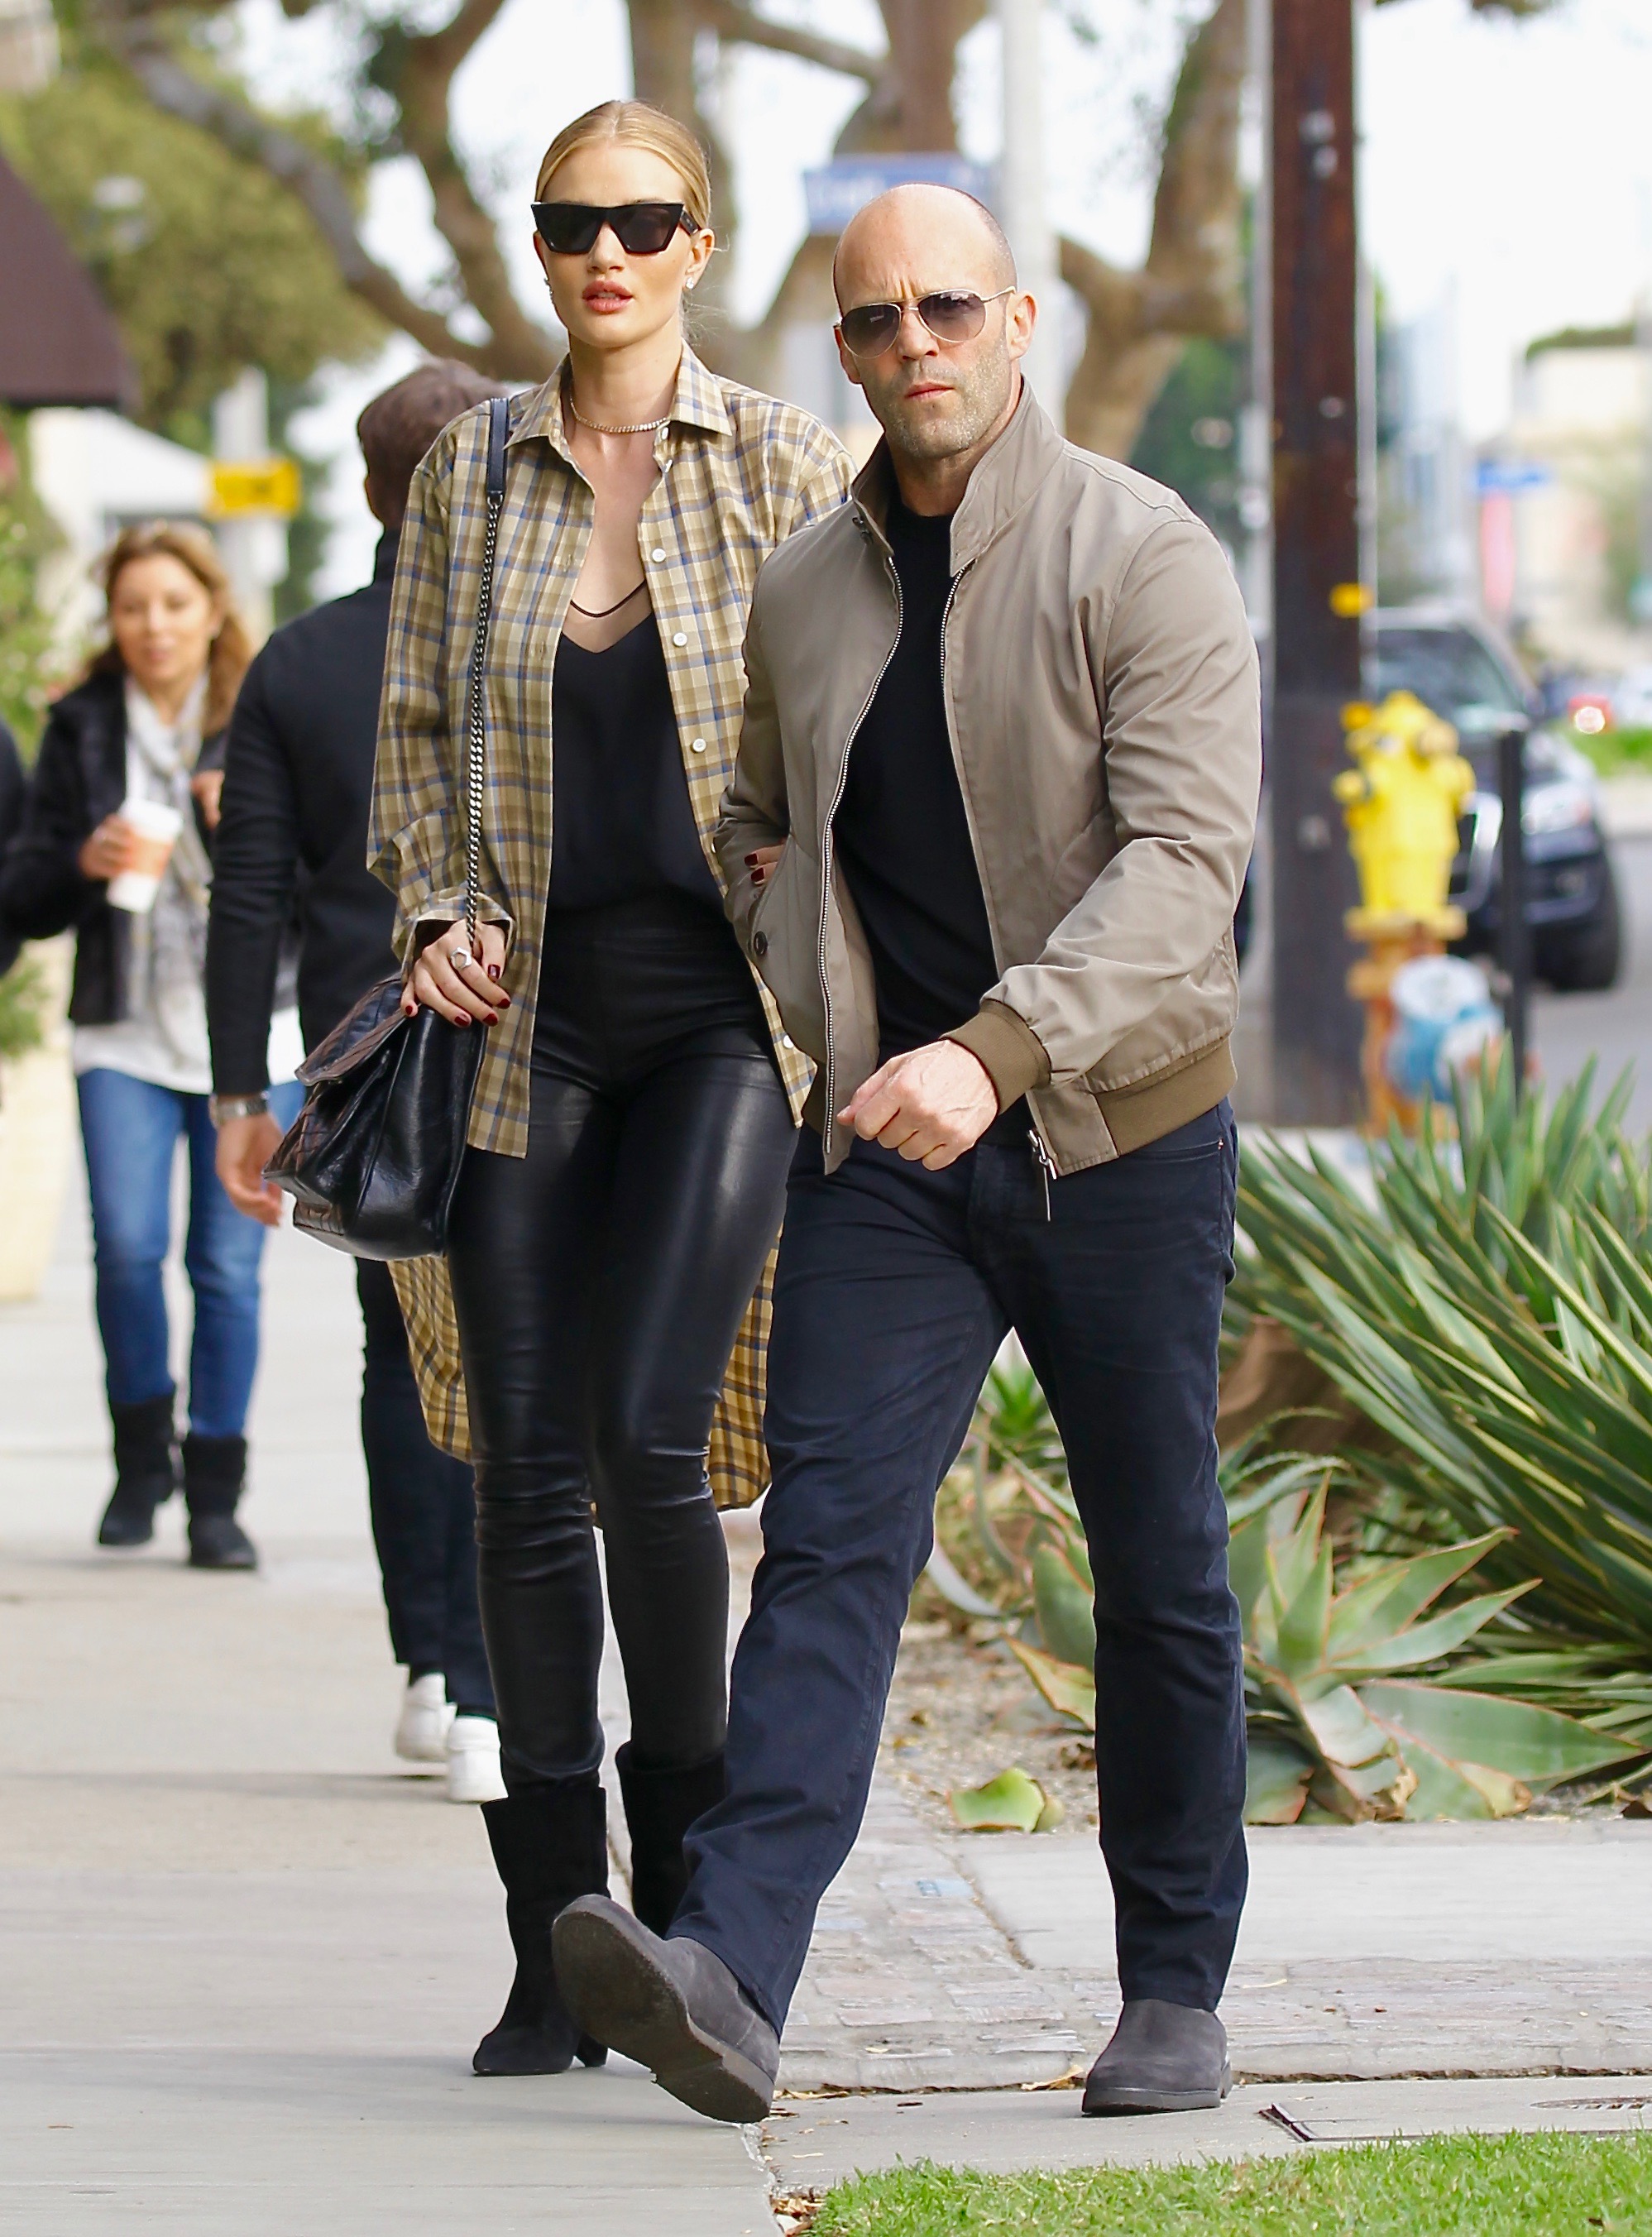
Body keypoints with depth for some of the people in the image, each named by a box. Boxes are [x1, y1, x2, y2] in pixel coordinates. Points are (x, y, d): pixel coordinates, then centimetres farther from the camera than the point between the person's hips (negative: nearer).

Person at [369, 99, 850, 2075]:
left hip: (723, 1004, -3)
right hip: (531, 1015, 3)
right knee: (525, 1458, -1)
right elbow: (416, 724, 14)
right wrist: (436, 914, -1)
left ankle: (691, 1867, 5)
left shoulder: (782, 468, 1)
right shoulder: (467, 473, 8)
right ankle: (554, 1947, 6)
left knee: (645, 1430, -16)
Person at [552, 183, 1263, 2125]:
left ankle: (1175, 1989, 19)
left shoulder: (1140, 557, -9)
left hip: (1118, 1135, -3)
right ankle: (730, 1976, -23)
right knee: (828, 1536, -11)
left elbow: (1185, 852, -21)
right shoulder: (801, 595, 8)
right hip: (883, 1145, 3)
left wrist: (994, 1048, -33)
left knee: (1157, 1570, 7)